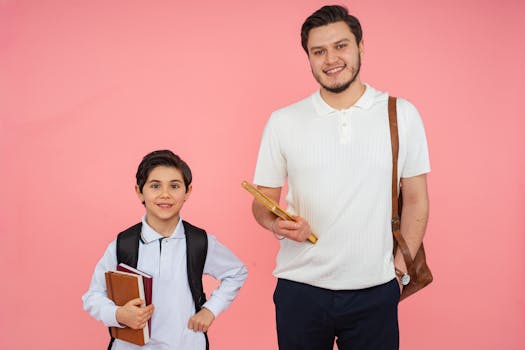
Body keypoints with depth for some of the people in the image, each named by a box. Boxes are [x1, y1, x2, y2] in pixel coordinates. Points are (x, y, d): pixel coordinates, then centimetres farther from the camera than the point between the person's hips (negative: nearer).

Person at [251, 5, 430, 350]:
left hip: (375, 292, 0)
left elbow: (416, 200, 5)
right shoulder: (282, 122, 0)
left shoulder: (402, 115, 0)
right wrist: (277, 223, -15)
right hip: (300, 289, 1)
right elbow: (263, 203, 5)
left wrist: (401, 267, 1)